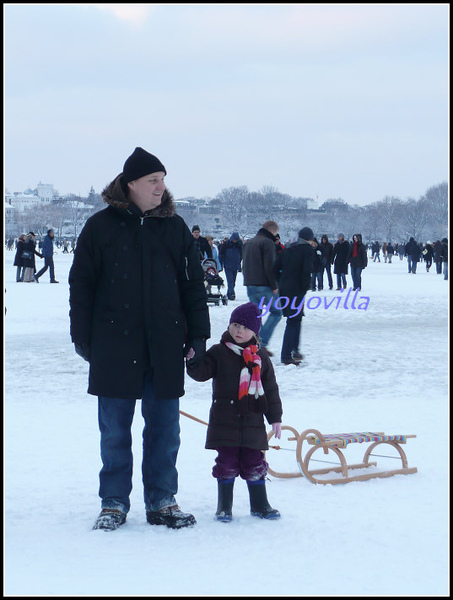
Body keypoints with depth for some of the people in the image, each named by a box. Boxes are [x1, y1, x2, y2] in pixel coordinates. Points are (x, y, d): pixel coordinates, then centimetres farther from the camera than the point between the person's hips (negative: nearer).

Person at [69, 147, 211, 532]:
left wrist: (198, 335, 6)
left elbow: (193, 284, 11)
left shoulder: (174, 227, 8)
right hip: (114, 347, -2)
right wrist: (83, 337, 0)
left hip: (166, 348, 2)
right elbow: (81, 284, 3)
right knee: (114, 431, 5)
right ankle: (114, 504, 16)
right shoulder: (101, 226, 0)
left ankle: (161, 503, 16)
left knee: (165, 429, 6)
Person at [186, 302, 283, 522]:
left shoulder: (260, 358, 6)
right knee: (227, 464, 2)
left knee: (254, 464, 7)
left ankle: (260, 504, 20)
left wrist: (275, 418, 8)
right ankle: (224, 506, 12)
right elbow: (200, 372, -6)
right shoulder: (218, 353, 1)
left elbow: (270, 390, 10)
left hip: (252, 422, 1)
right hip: (224, 420, -1)